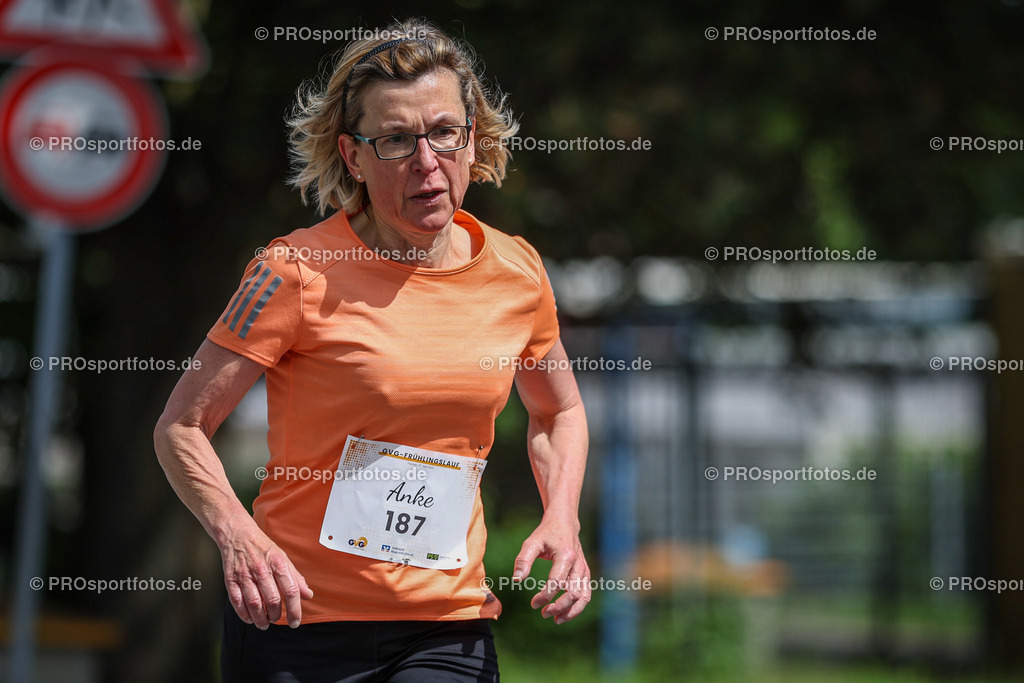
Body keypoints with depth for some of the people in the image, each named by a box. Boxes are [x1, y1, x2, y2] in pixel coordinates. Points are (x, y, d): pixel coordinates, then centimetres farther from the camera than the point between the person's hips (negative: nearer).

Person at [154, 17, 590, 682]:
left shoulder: (516, 271, 2)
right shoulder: (299, 271, -11)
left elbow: (558, 411, 20)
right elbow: (182, 426, -7)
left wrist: (561, 522, 2)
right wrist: (238, 535, -24)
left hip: (450, 628, 3)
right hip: (296, 614, -3)